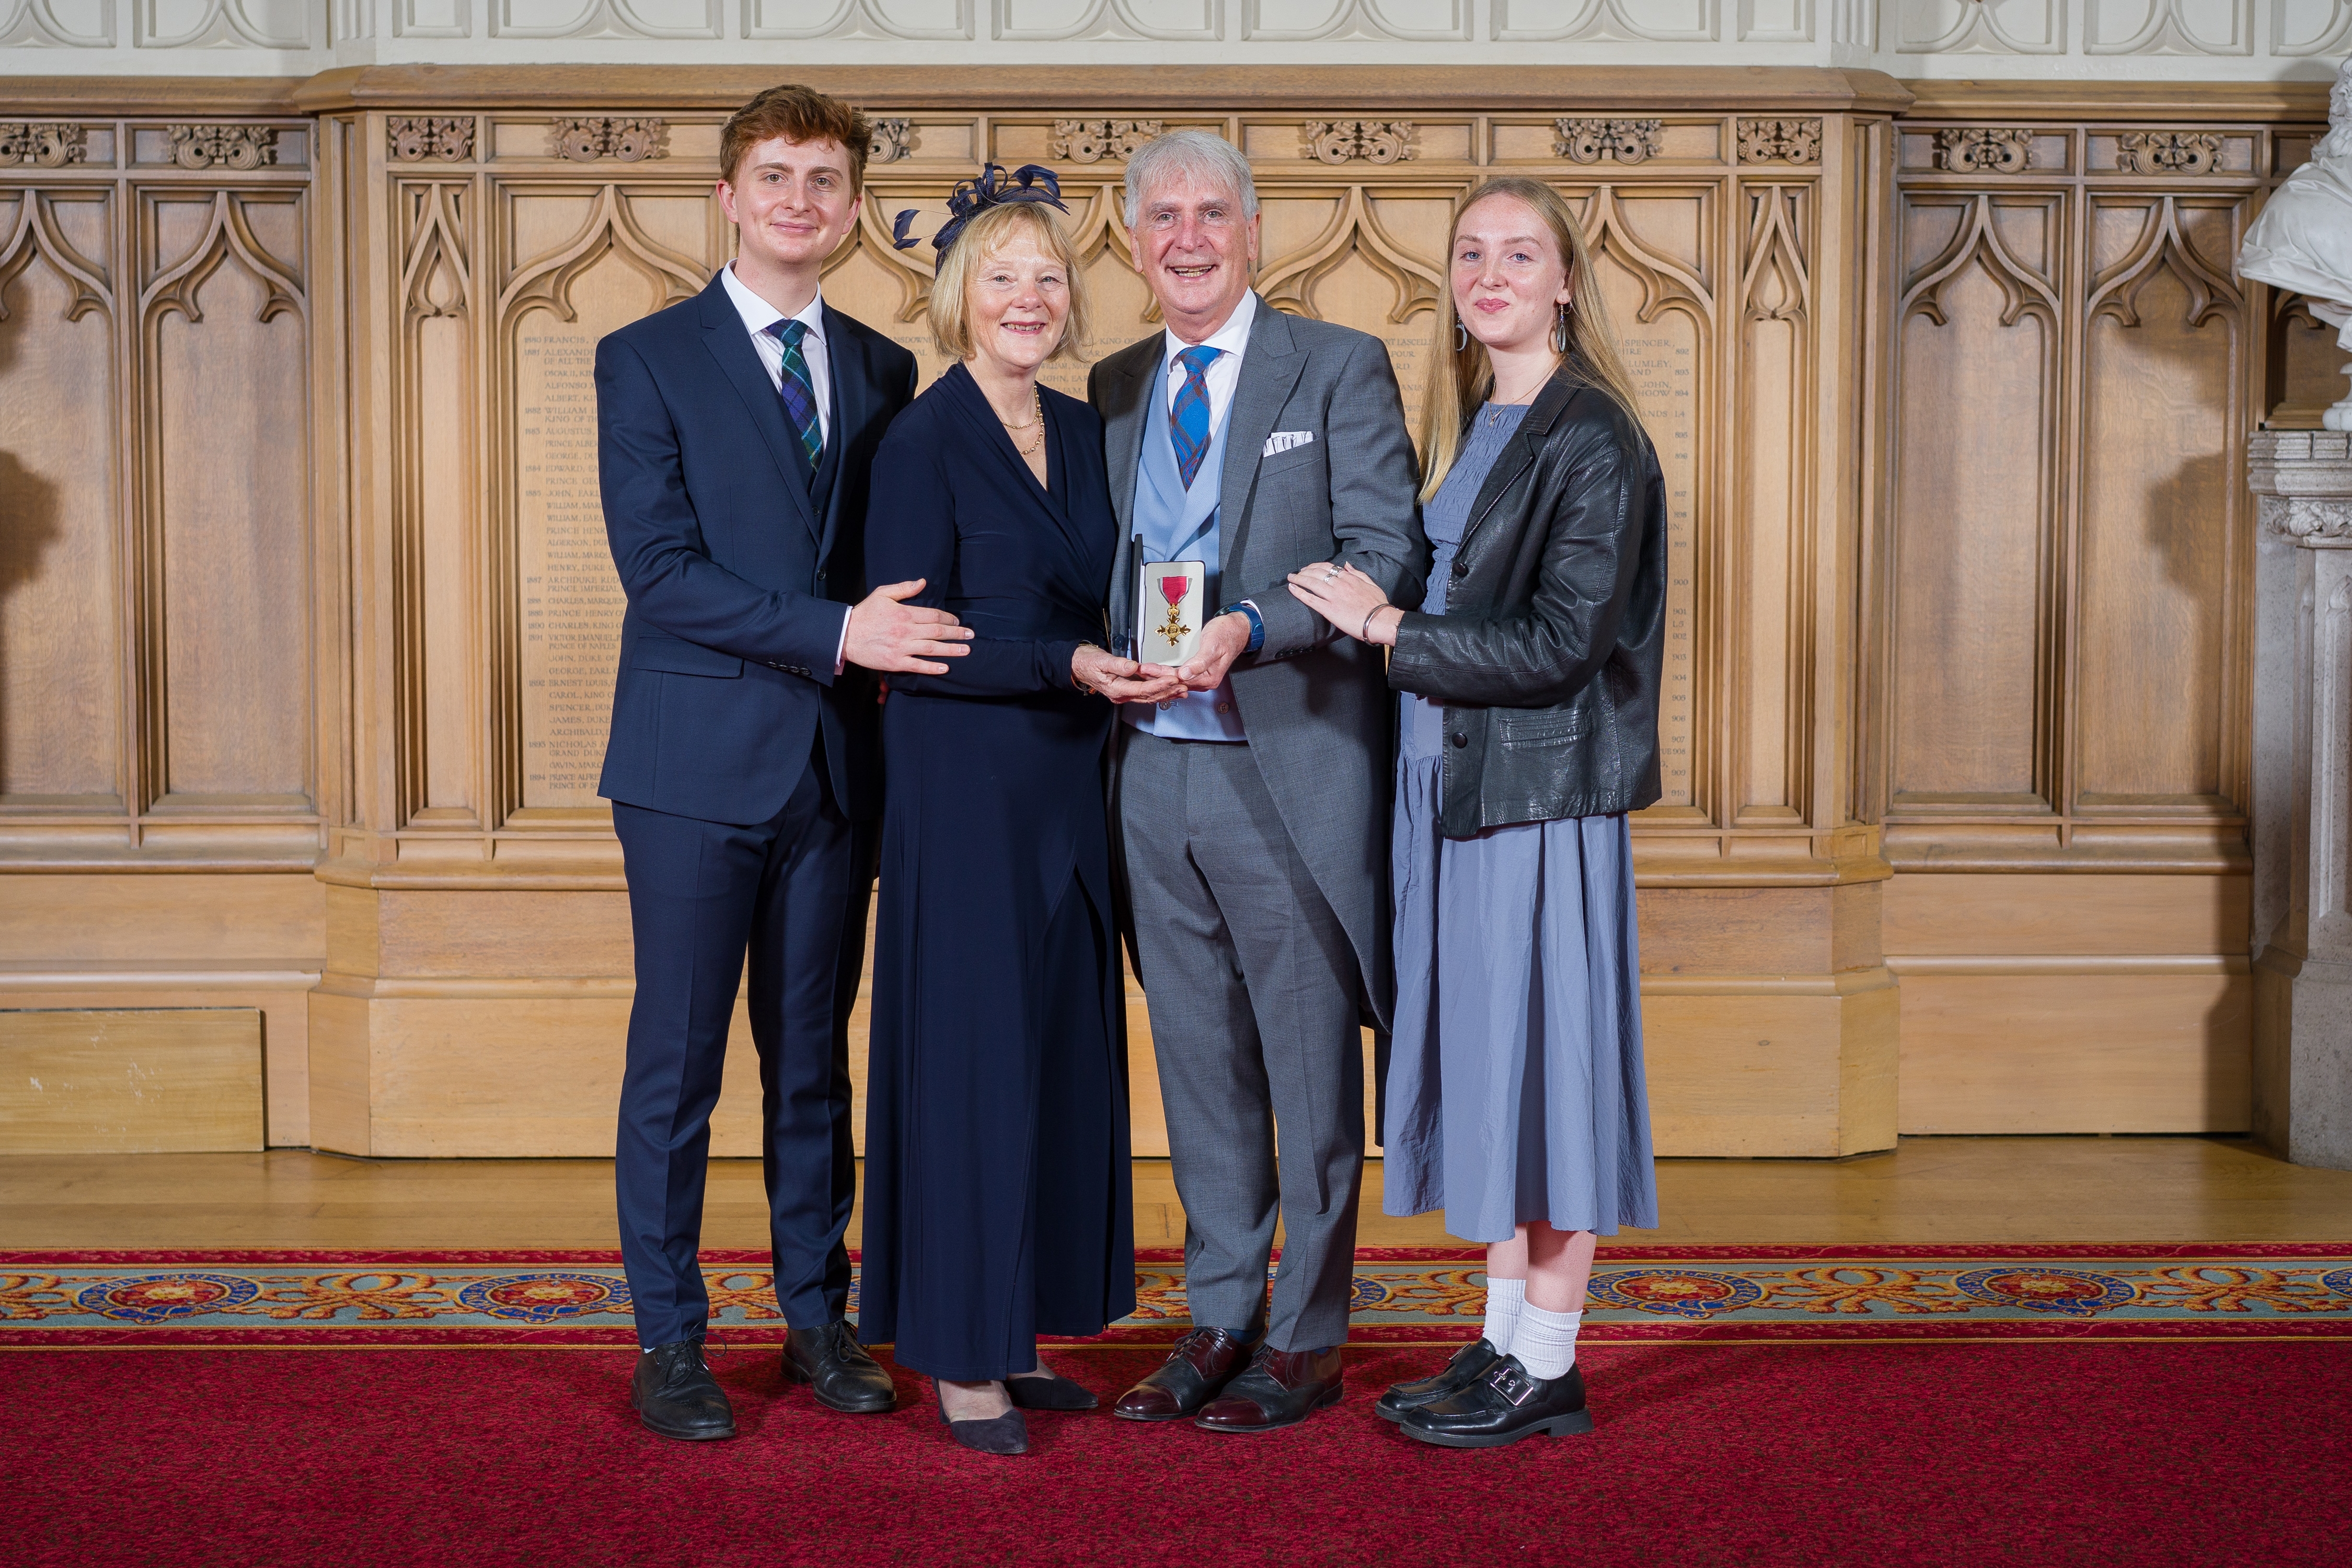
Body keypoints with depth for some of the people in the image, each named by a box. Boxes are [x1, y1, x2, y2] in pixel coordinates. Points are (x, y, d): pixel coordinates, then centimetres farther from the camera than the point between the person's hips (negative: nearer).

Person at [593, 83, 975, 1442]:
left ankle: (819, 1316, 23)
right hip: (698, 763, -4)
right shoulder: (648, 359, -2)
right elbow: (660, 568, -12)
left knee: (814, 1058, 12)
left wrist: (889, 641, -5)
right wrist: (837, 633, -19)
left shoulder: (883, 371, 12)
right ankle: (670, 1344, 13)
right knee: (678, 1062, 2)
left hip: (836, 765, 4)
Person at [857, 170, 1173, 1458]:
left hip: (1067, 785, 7)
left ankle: (1020, 1332, 21)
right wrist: (1068, 665, -20)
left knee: (1063, 1052, 10)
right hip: (963, 789, -7)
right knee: (971, 1054, -3)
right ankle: (959, 1358, 7)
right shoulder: (923, 442, -9)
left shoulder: (1080, 431, 12)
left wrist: (1146, 654, 1)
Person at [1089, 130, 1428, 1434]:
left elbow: (1387, 552, -10)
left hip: (1292, 771, -5)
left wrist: (1251, 629, -23)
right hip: (1154, 765, 5)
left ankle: (1306, 1340, 14)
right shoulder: (1114, 389, 14)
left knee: (1311, 1065, 3)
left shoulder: (1339, 367, -1)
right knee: (1199, 1064, 13)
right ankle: (1220, 1319, 25)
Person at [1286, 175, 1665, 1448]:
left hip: (1540, 794, -8)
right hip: (1451, 788, 8)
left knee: (1542, 1057, -2)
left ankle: (1547, 1370, 8)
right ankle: (1503, 1345, 21)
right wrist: (1386, 621, 4)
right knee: (1485, 1060, 11)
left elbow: (1562, 643, -19)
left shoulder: (1591, 439, -12)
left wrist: (1388, 628, -15)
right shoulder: (1468, 424, 14)